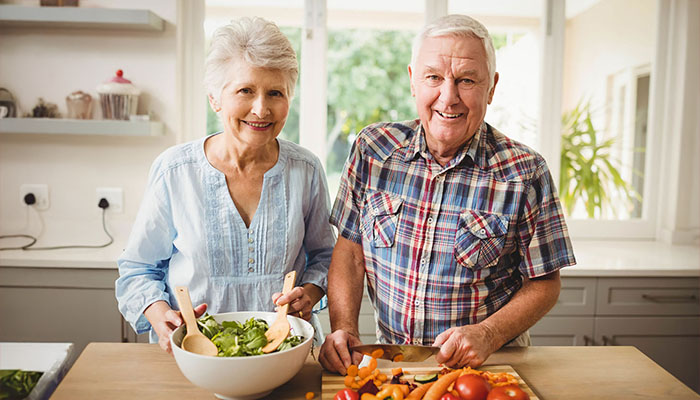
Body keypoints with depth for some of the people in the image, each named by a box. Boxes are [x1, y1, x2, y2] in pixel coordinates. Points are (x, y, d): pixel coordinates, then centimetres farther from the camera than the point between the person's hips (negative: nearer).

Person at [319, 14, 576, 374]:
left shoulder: (525, 173, -9)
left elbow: (544, 285, -2)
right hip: (389, 362, 1)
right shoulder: (372, 148, -2)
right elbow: (350, 249, 2)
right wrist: (343, 328, -11)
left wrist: (488, 335, -17)